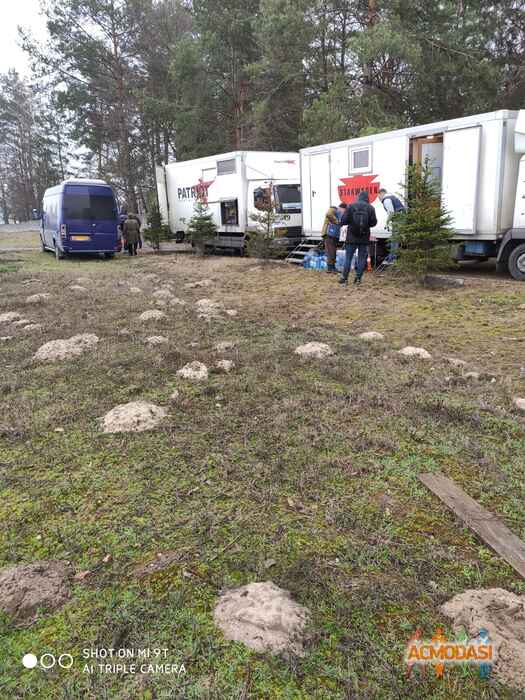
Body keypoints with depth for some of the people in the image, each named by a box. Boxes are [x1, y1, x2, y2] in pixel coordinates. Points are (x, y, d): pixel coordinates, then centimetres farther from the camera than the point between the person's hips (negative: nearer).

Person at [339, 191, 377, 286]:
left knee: (348, 258, 6)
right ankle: (358, 278, 6)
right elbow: (374, 222, 0)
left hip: (352, 237, 0)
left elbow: (343, 221, -6)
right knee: (362, 258, 8)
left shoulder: (351, 206, -4)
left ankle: (344, 278, 5)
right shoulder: (370, 208, -2)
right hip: (364, 238, 1)